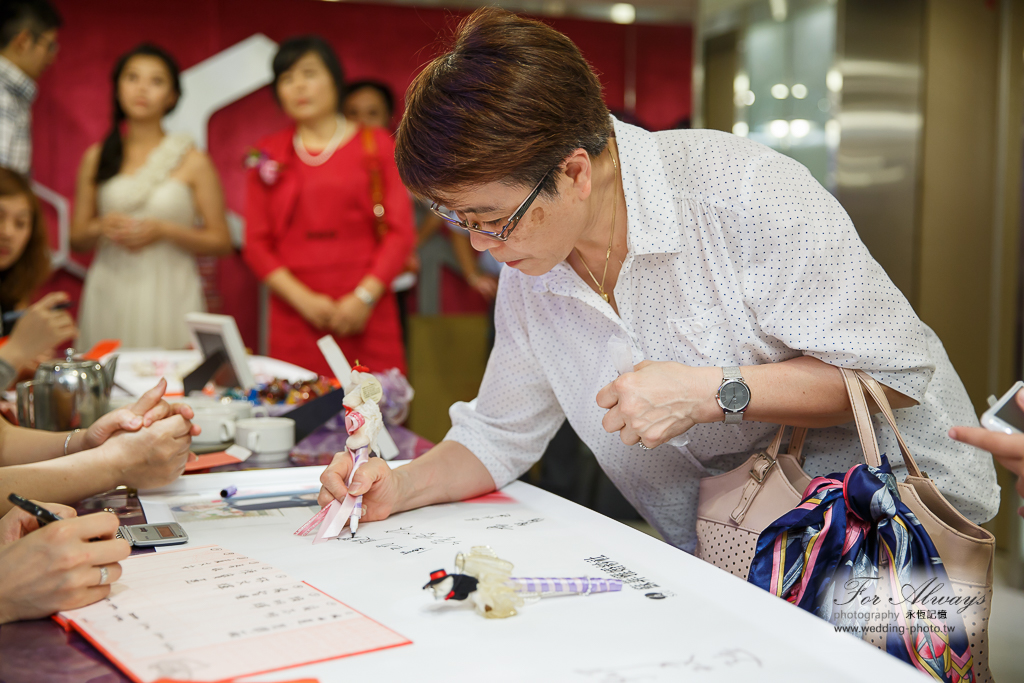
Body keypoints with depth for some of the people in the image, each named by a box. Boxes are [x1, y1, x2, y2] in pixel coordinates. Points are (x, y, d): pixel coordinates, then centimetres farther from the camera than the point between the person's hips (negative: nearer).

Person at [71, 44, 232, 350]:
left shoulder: (192, 161, 1)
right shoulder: (96, 159, 8)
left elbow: (221, 242, 0)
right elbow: (77, 238, 14)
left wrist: (164, 230, -12)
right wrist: (102, 227, -6)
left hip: (170, 299, -2)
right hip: (109, 298, 2)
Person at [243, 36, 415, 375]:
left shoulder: (376, 144, 9)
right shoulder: (269, 154, 14)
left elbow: (400, 232, 3)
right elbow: (256, 244, 10)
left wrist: (365, 296, -8)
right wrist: (302, 298, -5)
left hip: (365, 318, -1)